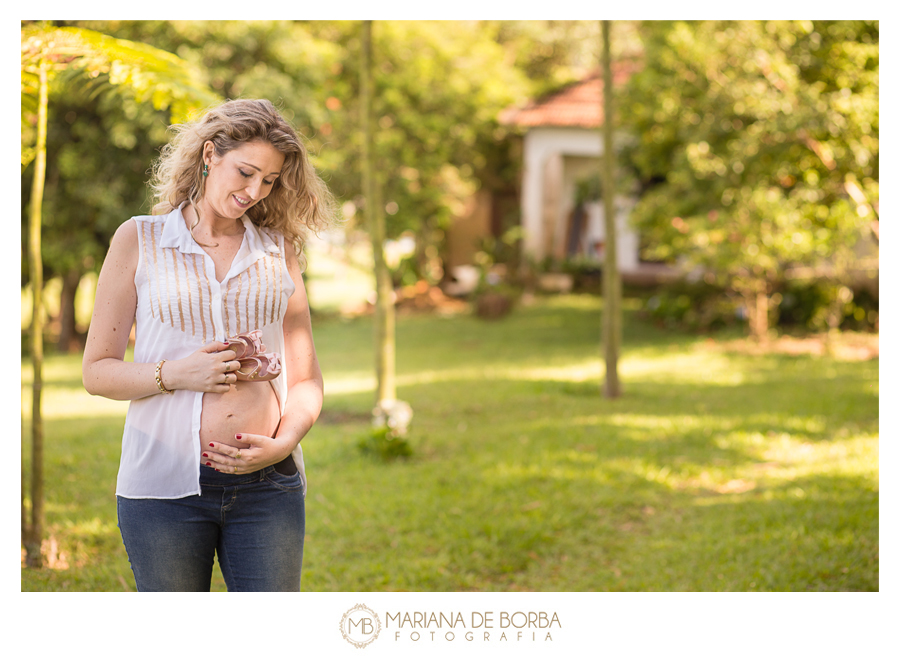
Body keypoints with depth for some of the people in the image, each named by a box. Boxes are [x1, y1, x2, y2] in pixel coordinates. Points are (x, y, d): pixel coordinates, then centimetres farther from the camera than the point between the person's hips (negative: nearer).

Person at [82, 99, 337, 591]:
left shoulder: (279, 249, 11)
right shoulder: (139, 241, 5)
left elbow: (305, 377, 11)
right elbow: (97, 371, 4)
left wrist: (284, 442, -7)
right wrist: (176, 374, -13)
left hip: (267, 487, 2)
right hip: (163, 484, -1)